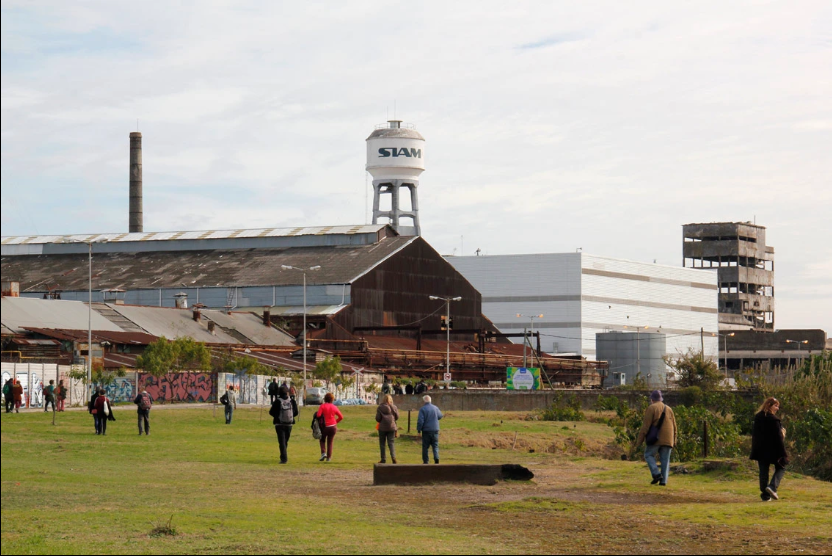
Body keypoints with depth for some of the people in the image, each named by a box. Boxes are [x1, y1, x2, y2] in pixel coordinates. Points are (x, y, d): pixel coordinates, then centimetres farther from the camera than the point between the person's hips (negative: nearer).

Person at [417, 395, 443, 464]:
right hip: (435, 430, 3)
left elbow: (420, 421, -13)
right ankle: (436, 457, -13)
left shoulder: (422, 409, -10)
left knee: (425, 446, 6)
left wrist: (418, 430, -3)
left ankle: (425, 461, 8)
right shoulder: (435, 408, 2)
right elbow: (440, 416, 19)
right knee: (435, 445, 8)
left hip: (426, 430, -3)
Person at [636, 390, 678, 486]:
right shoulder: (668, 409, 16)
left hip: (655, 438, -5)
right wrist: (673, 442, 21)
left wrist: (639, 440, -7)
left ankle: (656, 474, -9)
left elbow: (645, 425, -9)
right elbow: (674, 427, 16)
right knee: (665, 460, 5)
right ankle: (663, 481, -4)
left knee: (649, 455, 9)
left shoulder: (651, 408, -2)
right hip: (667, 440, 5)